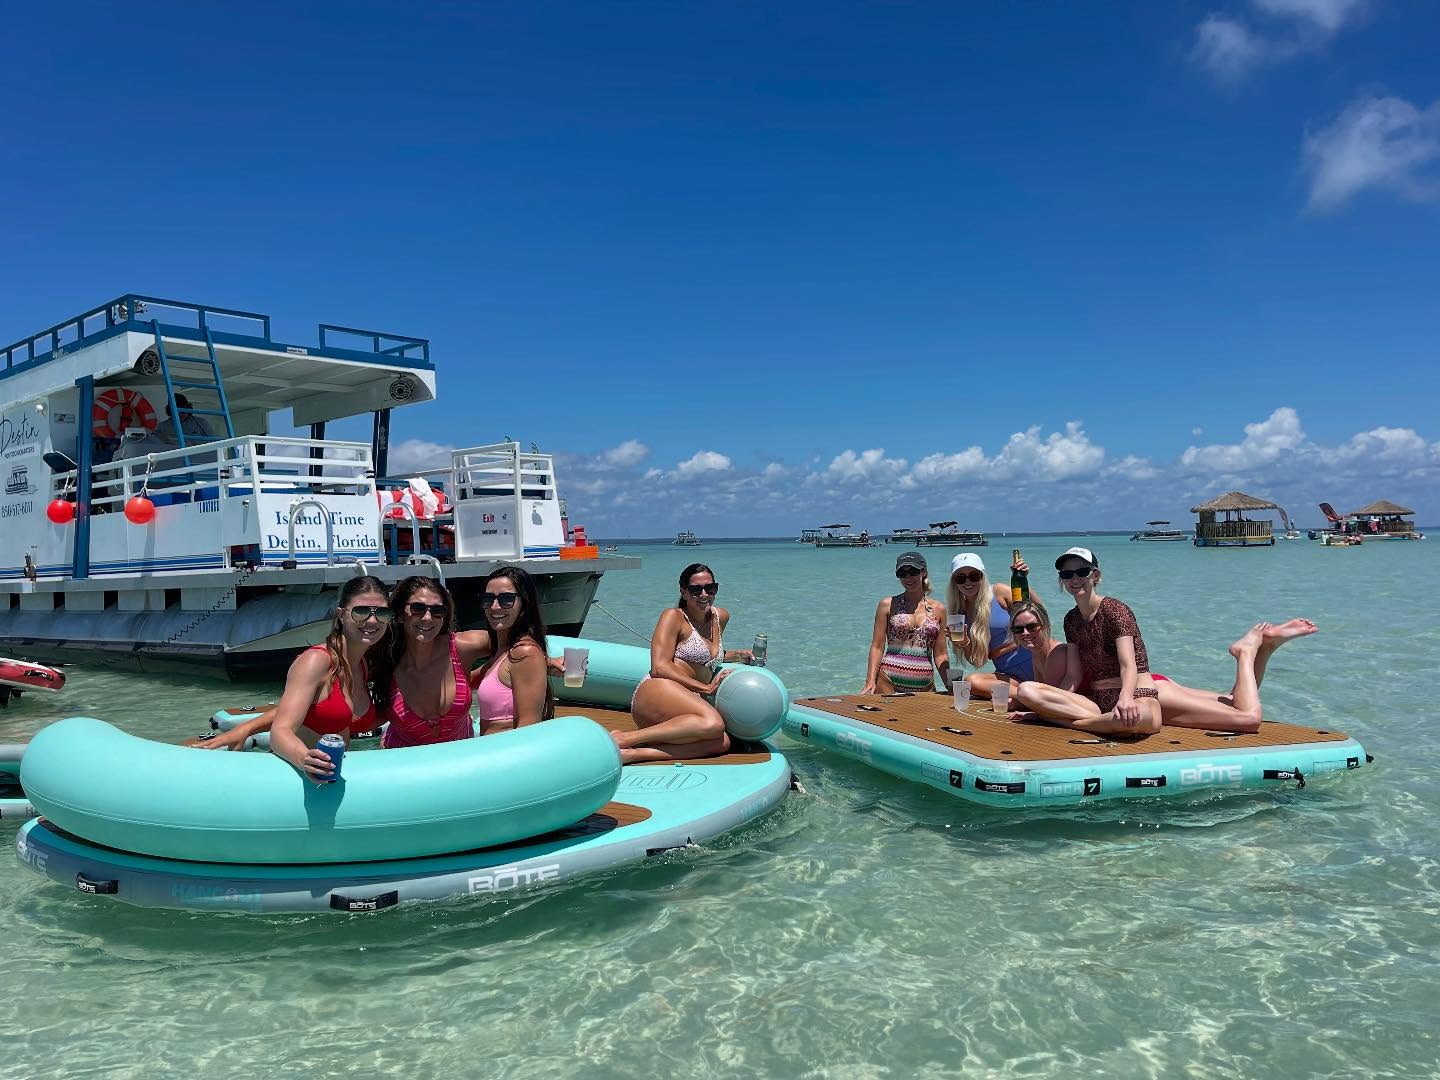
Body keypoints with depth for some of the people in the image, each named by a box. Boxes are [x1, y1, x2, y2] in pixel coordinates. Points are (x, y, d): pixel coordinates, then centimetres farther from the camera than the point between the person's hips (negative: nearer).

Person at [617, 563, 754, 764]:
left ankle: (635, 753, -33)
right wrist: (706, 688, -10)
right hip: (657, 691, -6)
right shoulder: (674, 617, 4)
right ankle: (622, 738, -30)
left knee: (722, 742, -28)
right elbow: (660, 667, -8)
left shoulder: (721, 617, 25)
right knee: (713, 723, -36)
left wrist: (736, 655, 26)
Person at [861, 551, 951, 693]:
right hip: (889, 681, -2)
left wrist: (950, 686, 3)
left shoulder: (938, 609, 10)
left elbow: (941, 655, 12)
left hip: (925, 686, 2)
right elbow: (877, 647, 0)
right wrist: (870, 681, -11)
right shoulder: (887, 605, 4)